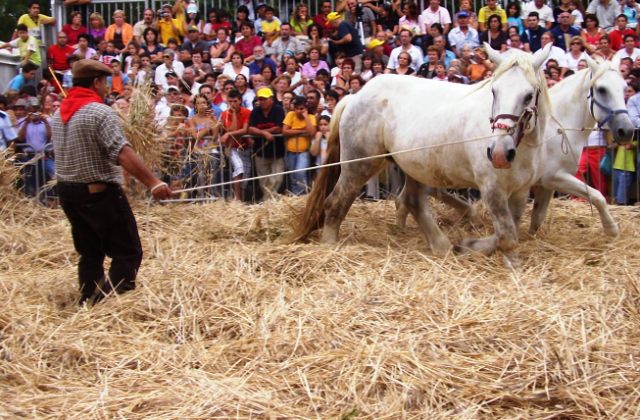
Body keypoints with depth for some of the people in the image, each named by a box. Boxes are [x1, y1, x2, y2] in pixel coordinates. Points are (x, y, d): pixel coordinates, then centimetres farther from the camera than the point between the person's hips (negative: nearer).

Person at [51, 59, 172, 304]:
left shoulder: (59, 113, 9)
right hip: (99, 192, -8)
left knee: (90, 253, 18)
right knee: (128, 253, -3)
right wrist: (153, 183, -29)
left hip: (67, 191, 9)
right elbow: (123, 154, -26)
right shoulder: (101, 113, -16)